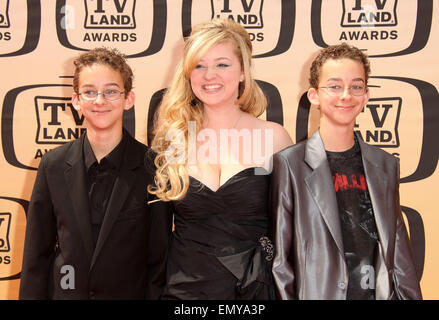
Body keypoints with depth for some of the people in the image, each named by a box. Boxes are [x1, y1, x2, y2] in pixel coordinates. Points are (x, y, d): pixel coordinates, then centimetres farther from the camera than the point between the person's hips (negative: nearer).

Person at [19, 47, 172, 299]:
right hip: (64, 292, 2)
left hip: (130, 292, -1)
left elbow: (159, 257, -9)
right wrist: (32, 295, -3)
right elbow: (37, 252, 0)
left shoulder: (153, 166, -13)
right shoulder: (54, 165, -5)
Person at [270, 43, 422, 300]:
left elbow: (399, 254, 9)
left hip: (381, 293, 2)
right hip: (317, 293, -1)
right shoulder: (289, 163, -9)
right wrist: (286, 295, -10)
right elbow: (279, 257, -7)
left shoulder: (386, 166, 5)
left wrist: (410, 296, 3)